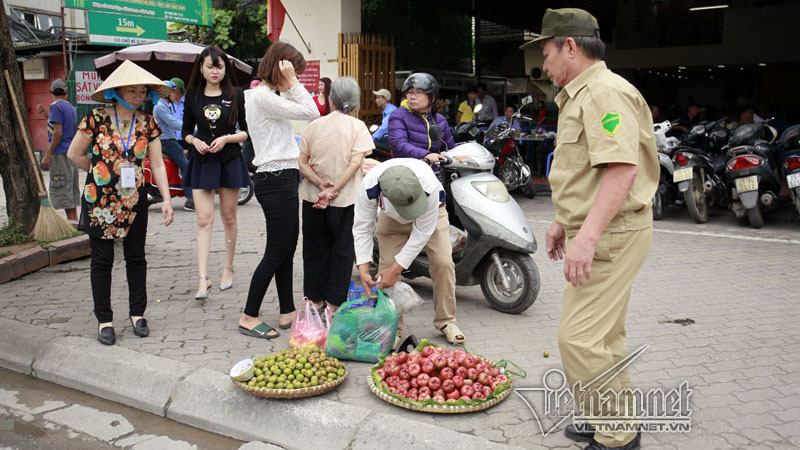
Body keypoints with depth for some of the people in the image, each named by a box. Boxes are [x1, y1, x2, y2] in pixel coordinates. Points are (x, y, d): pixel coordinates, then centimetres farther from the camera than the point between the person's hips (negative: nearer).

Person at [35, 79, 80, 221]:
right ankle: (74, 221, 18)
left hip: (60, 153, -8)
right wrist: (47, 116, 23)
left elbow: (58, 133, -17)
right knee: (71, 190, 13)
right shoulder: (72, 107, 15)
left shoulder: (56, 106, -9)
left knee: (63, 191, -6)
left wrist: (48, 155, -15)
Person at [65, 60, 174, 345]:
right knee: (102, 260, 4)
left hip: (134, 200, 3)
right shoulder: (96, 119, -7)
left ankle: (137, 313, 24)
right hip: (100, 200, -2)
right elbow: (74, 154, 1)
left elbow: (157, 164, 1)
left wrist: (166, 199, -5)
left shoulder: (148, 124, 1)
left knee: (136, 257, 10)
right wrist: (101, 171, 5)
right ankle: (104, 319, 16)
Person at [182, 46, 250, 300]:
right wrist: (195, 141, -8)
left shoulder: (236, 95, 1)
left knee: (229, 218, 9)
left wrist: (226, 139, -14)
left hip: (229, 160, -1)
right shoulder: (193, 96, 6)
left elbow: (246, 131, 2)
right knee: (203, 220, -6)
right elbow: (186, 130, 12)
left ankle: (228, 268, 25)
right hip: (201, 162, 1)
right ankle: (203, 279, -8)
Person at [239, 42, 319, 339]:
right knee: (277, 252, -4)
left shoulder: (268, 96, 18)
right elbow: (311, 113, -16)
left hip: (282, 178, 11)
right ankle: (249, 317, 6)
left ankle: (288, 313, 22)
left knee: (287, 249, 13)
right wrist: (292, 83, -11)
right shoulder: (261, 97, -14)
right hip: (275, 180, -11)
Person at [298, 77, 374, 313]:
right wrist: (333, 190, -17)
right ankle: (334, 304, 9)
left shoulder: (314, 126, 3)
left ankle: (315, 299, 23)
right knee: (342, 249, 7)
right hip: (346, 199, -2)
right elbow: (355, 162, -16)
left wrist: (321, 184, -12)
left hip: (312, 197, 3)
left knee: (315, 248, 14)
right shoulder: (358, 126, -4)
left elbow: (302, 163, -3)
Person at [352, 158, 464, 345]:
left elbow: (423, 231, -31)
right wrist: (363, 270, -28)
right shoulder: (369, 187, -38)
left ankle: (446, 321, 4)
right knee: (387, 266, -11)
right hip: (392, 218, 1)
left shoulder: (428, 186, -43)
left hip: (430, 213, -1)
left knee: (443, 263, -14)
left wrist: (396, 268, -29)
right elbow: (362, 227, -23)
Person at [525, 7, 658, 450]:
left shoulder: (606, 92, -16)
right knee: (605, 335, 17)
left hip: (610, 234, -11)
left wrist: (586, 236, -32)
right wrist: (562, 222, 26)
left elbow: (622, 169, -28)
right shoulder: (579, 96, 19)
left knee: (580, 338, -11)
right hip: (596, 232, 11)